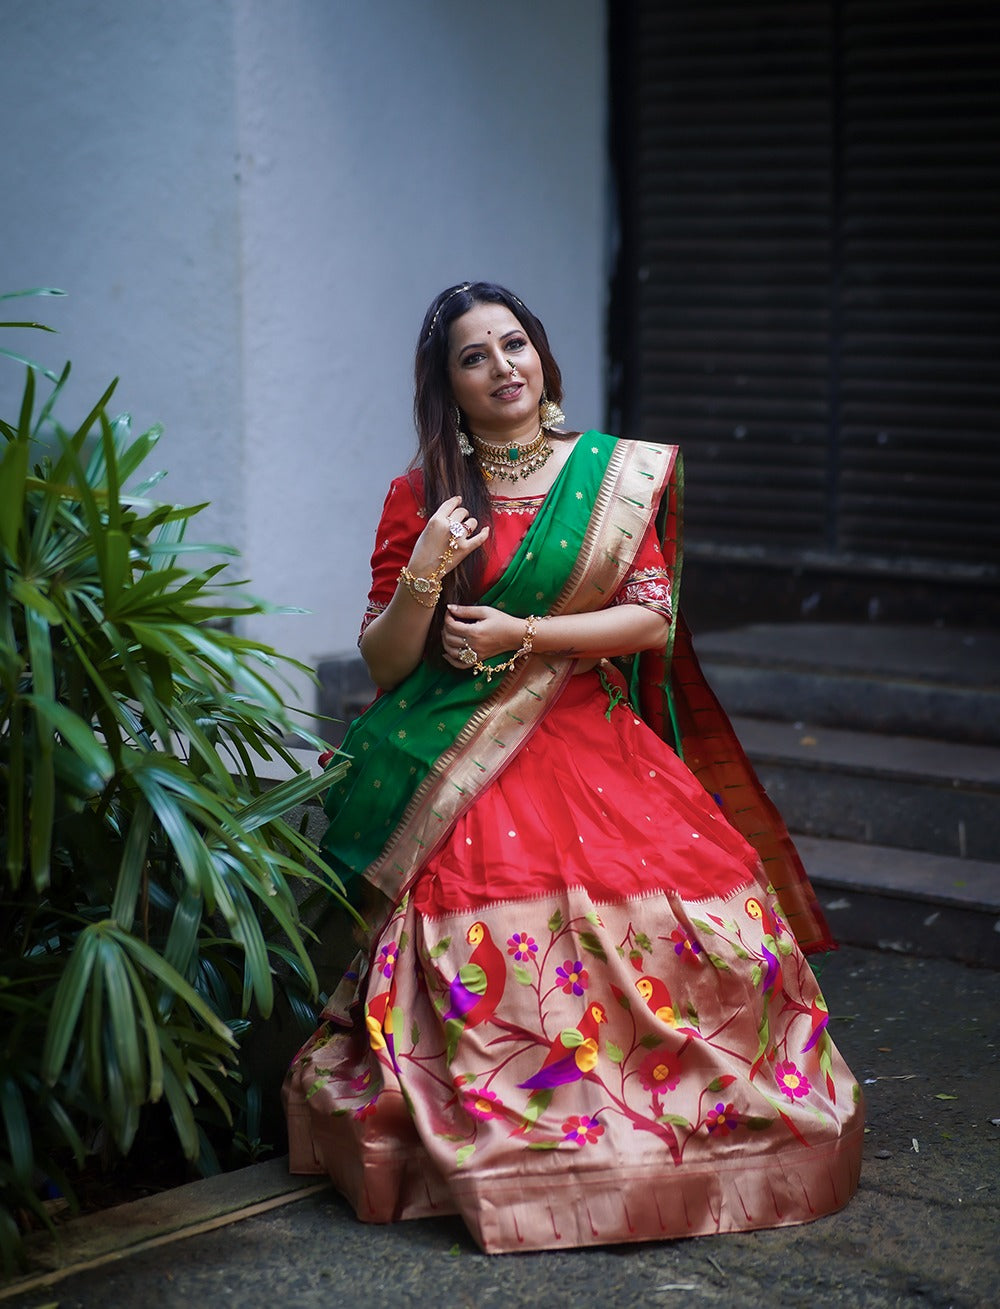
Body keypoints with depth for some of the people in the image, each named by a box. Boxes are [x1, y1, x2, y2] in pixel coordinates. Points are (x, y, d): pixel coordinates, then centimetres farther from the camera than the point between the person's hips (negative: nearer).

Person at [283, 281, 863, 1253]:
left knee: (704, 896, -20)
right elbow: (383, 665, 4)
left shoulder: (618, 475, 8)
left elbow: (654, 621, 0)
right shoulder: (423, 495, 6)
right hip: (465, 771, -1)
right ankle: (509, 1135, -9)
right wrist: (425, 574, -15)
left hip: (599, 748, 1)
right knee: (493, 926, -26)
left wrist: (521, 635, -10)